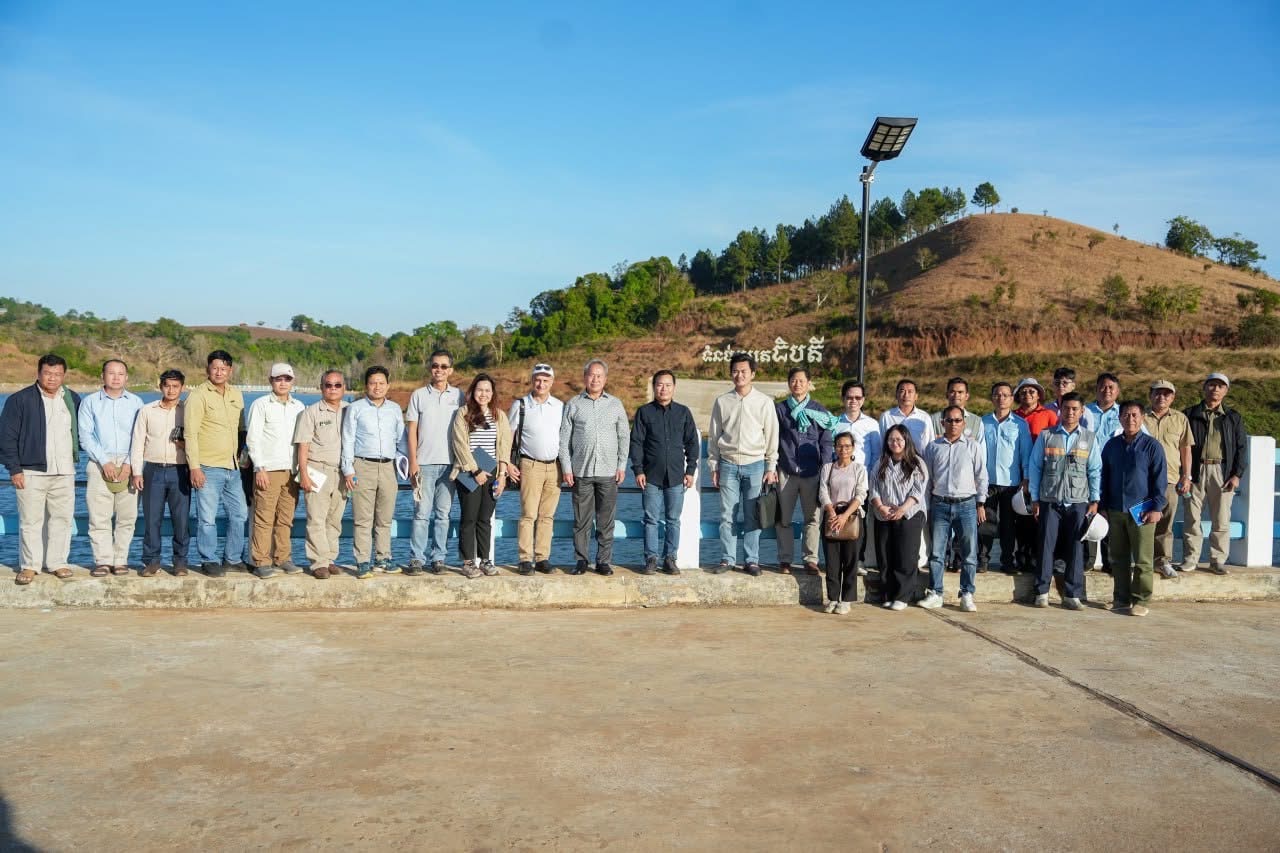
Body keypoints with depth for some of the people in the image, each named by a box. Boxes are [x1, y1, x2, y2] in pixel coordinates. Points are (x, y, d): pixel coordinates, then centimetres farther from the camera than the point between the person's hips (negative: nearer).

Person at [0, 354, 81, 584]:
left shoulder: (73, 399, 10)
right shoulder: (20, 400, -1)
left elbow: (81, 432, 21)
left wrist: (76, 457, 9)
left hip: (64, 472, 3)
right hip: (31, 472, -3)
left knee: (63, 518, 5)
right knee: (30, 520, 0)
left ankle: (57, 563, 15)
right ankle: (29, 566, 11)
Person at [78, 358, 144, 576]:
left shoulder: (135, 402, 10)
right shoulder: (90, 402, 9)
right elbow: (85, 436, 2)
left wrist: (129, 463, -8)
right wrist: (104, 461, -8)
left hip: (128, 465, 1)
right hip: (100, 463, 0)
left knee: (127, 516, -2)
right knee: (99, 516, -5)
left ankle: (120, 560, 5)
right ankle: (102, 560, 1)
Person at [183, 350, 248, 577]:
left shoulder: (236, 394, 12)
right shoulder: (198, 395, -8)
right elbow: (190, 433, -12)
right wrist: (194, 467, -17)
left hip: (233, 467, 7)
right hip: (208, 468, -7)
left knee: (240, 514, 12)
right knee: (207, 517, -2)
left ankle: (233, 559, 25)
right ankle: (209, 561, 11)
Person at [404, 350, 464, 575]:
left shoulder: (459, 396, 9)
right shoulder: (419, 395, 5)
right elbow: (412, 431, 4)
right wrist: (413, 462, -4)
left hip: (450, 463, 2)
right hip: (425, 463, -1)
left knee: (443, 513, 5)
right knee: (422, 513, -3)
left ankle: (438, 558, 11)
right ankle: (416, 558, 3)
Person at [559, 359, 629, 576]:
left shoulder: (615, 404, 9)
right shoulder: (573, 405, 6)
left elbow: (624, 436, 10)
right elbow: (564, 439, 5)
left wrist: (622, 466, 3)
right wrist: (566, 468, -2)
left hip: (608, 472, 1)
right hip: (581, 472, -1)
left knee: (606, 520, 3)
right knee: (581, 519, 3)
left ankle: (604, 561, 11)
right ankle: (581, 560, 12)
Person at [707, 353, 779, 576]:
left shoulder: (764, 402, 2)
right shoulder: (721, 402, 5)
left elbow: (772, 436, 3)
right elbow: (714, 436, 10)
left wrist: (771, 467, -1)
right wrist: (713, 466, 6)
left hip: (755, 464, -1)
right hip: (728, 464, 1)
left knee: (753, 516, 2)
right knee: (727, 515, 2)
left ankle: (751, 560, 10)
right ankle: (727, 559, 10)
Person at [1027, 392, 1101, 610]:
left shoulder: (1089, 438, 7)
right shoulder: (1046, 436, 4)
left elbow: (1095, 471, 9)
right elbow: (1035, 467, 6)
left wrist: (1095, 500, 3)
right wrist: (1034, 499, 3)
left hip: (1078, 502, 1)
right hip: (1049, 502, -1)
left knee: (1076, 549, 3)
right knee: (1046, 546, 0)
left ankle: (1072, 594, 10)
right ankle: (1042, 592, 9)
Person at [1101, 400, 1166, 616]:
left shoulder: (1151, 446, -1)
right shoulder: (1112, 445, 11)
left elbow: (1159, 479, -3)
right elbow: (1105, 477, 16)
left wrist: (1156, 508, -9)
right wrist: (1103, 507, 12)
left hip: (1141, 512, -4)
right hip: (1115, 510, 4)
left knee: (1142, 560, -1)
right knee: (1119, 558, 9)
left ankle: (1140, 601, 6)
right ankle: (1121, 599, 17)